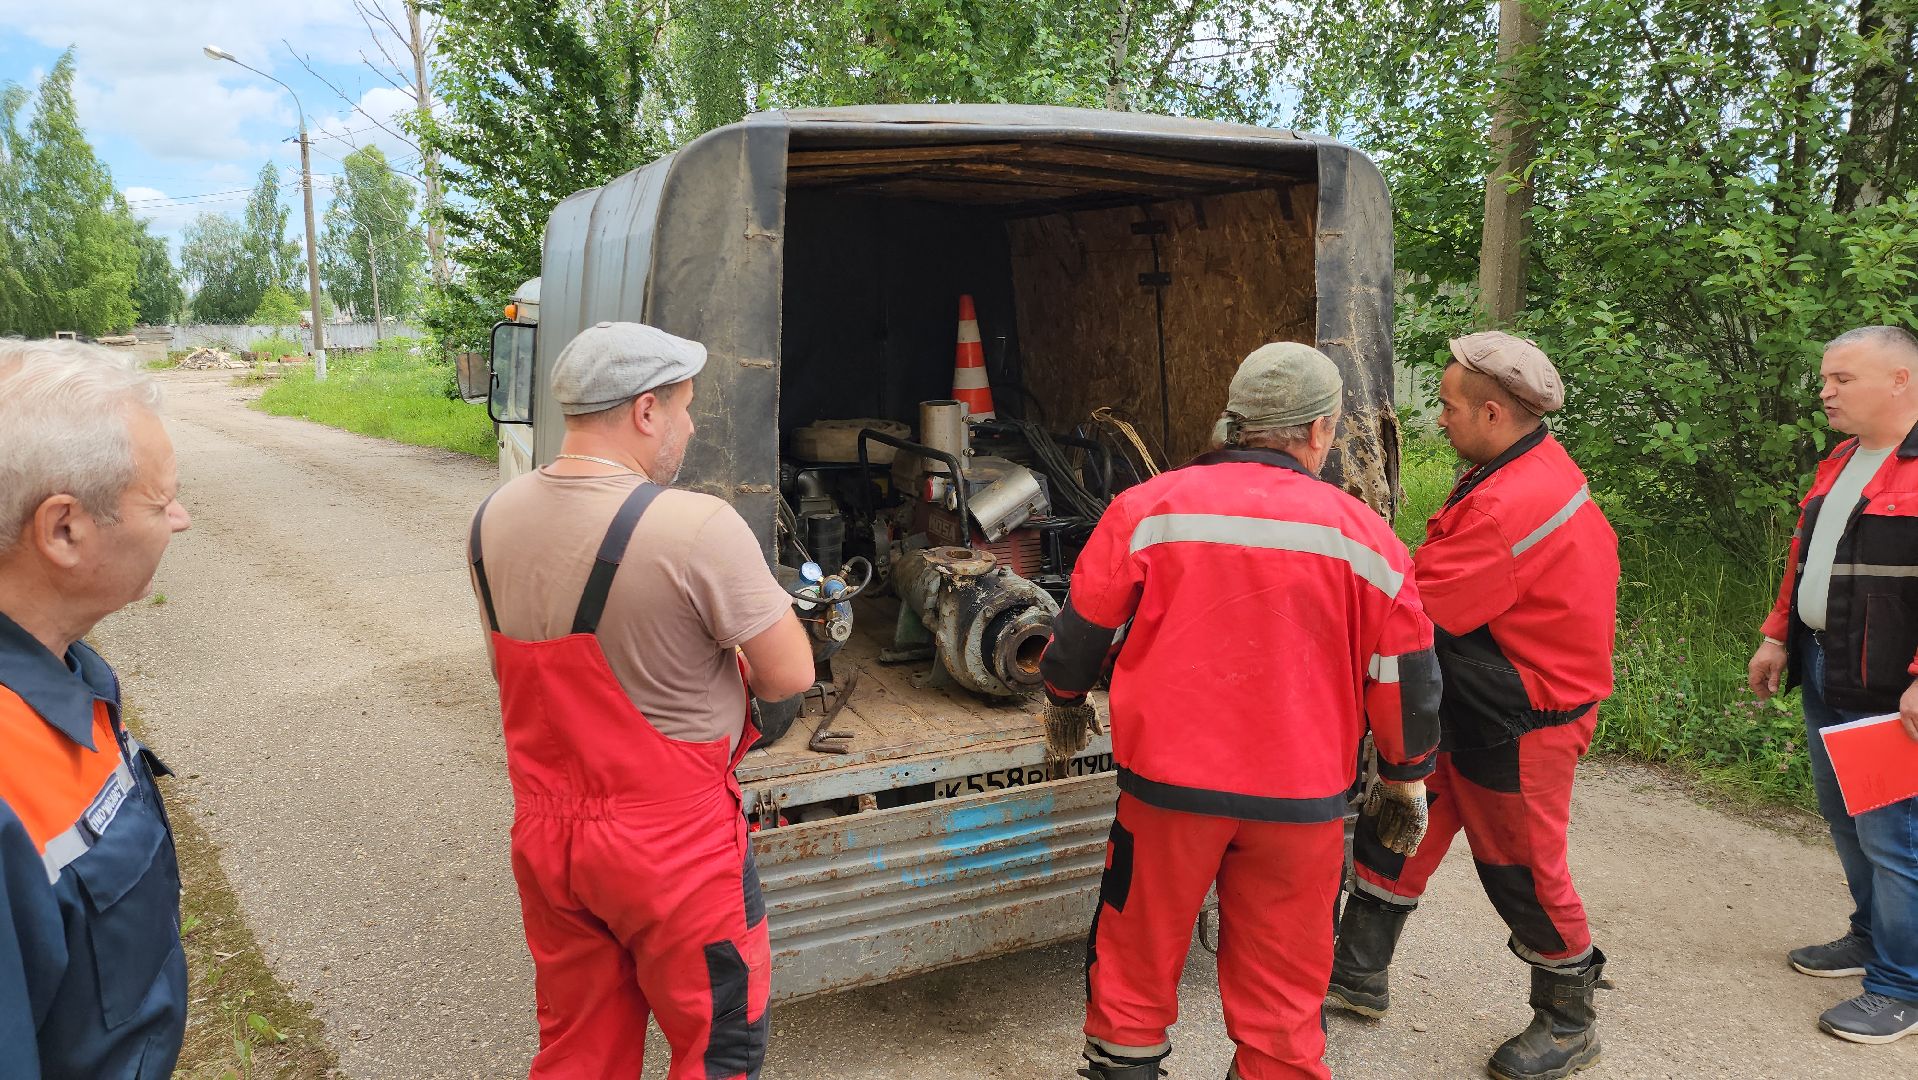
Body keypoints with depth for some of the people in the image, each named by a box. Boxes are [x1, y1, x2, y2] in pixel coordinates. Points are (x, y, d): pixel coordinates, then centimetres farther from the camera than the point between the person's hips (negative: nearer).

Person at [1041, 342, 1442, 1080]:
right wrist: (1406, 779, 21)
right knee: (1282, 989, 15)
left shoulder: (1150, 508, -7)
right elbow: (1406, 678, 5)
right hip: (1301, 799, 1)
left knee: (1135, 963, 17)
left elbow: (1083, 628, 2)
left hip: (1169, 783, 0)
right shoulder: (1364, 536, -3)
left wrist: (1065, 698, 23)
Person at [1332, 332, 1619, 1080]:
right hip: (1470, 707, 10)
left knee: (1522, 870, 8)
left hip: (1521, 725, -10)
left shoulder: (1511, 508, -30)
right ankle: (1360, 973, 30)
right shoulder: (1542, 466, 4)